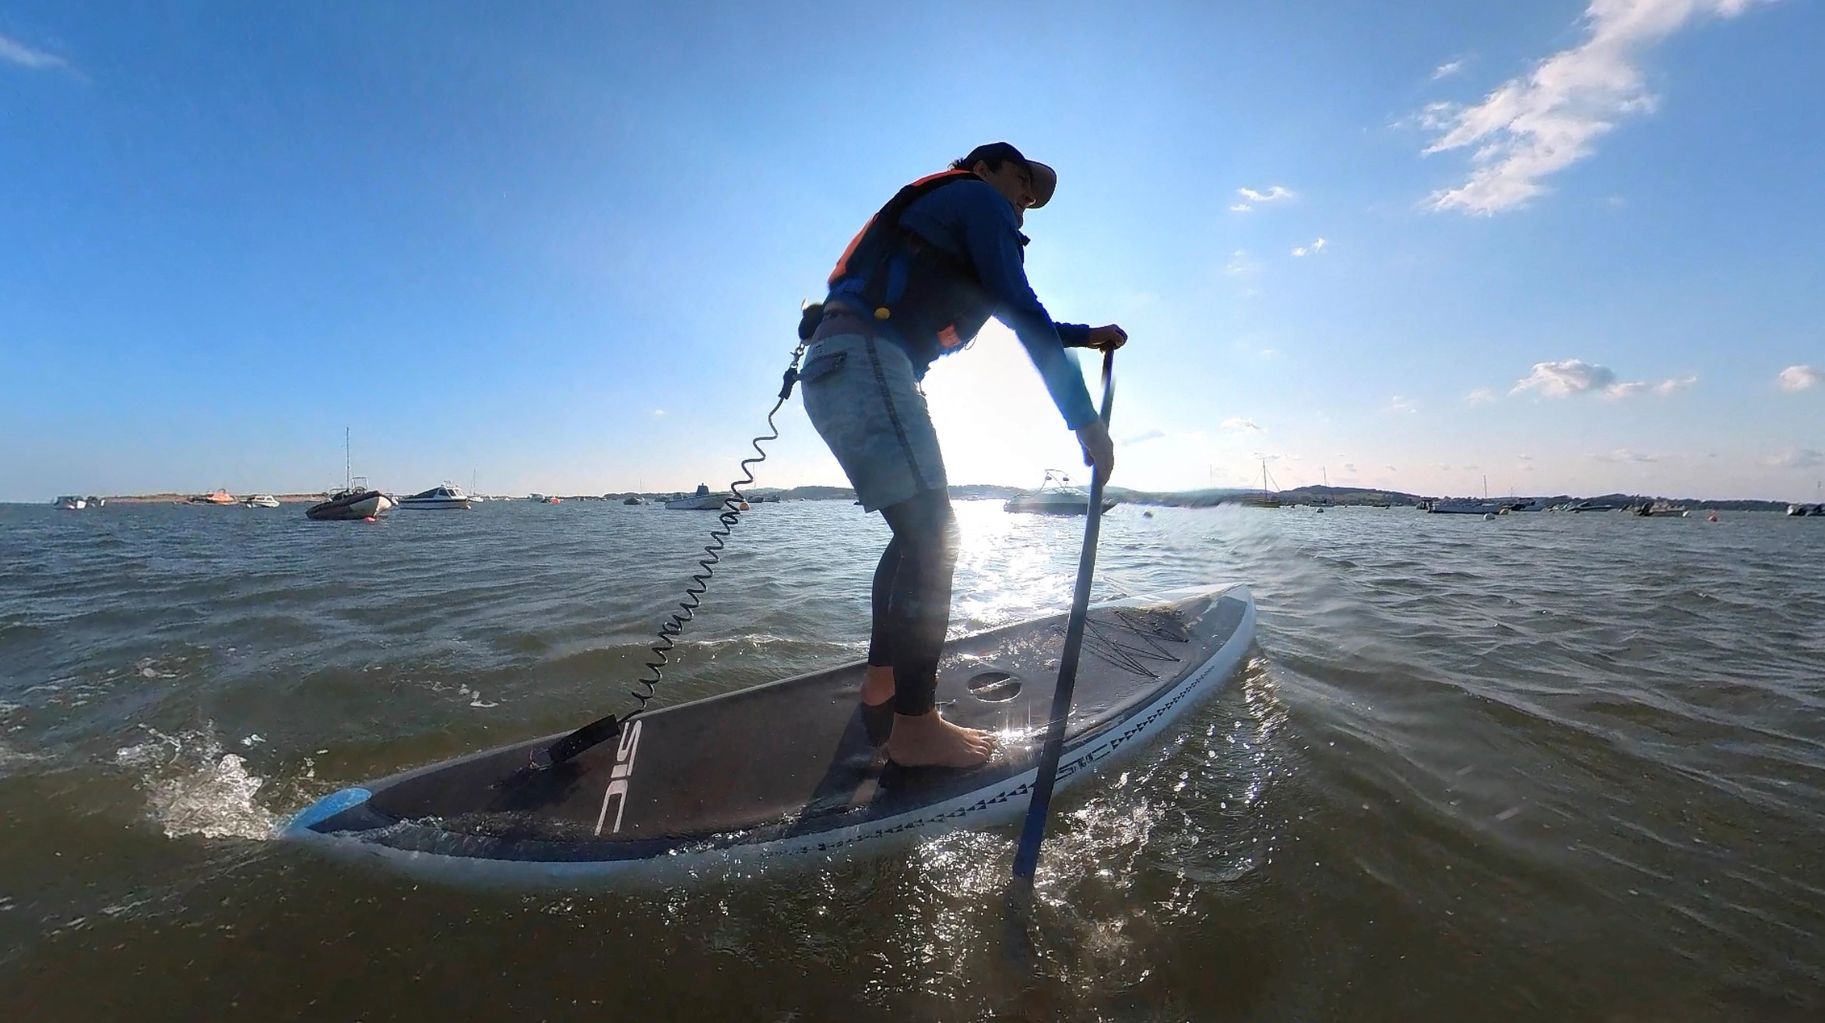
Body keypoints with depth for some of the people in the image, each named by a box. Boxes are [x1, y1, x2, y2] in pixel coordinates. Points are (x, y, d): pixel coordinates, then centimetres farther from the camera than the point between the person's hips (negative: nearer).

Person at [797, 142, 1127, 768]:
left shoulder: (936, 213, 36)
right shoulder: (978, 200, 7)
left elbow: (1015, 317, 37)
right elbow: (1024, 316, -5)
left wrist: (1087, 335, 30)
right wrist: (1085, 419, -6)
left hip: (834, 369, 10)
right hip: (864, 359, -10)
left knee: (919, 531, 13)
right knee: (933, 535, -14)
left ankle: (882, 678, 22)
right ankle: (914, 728, -11)